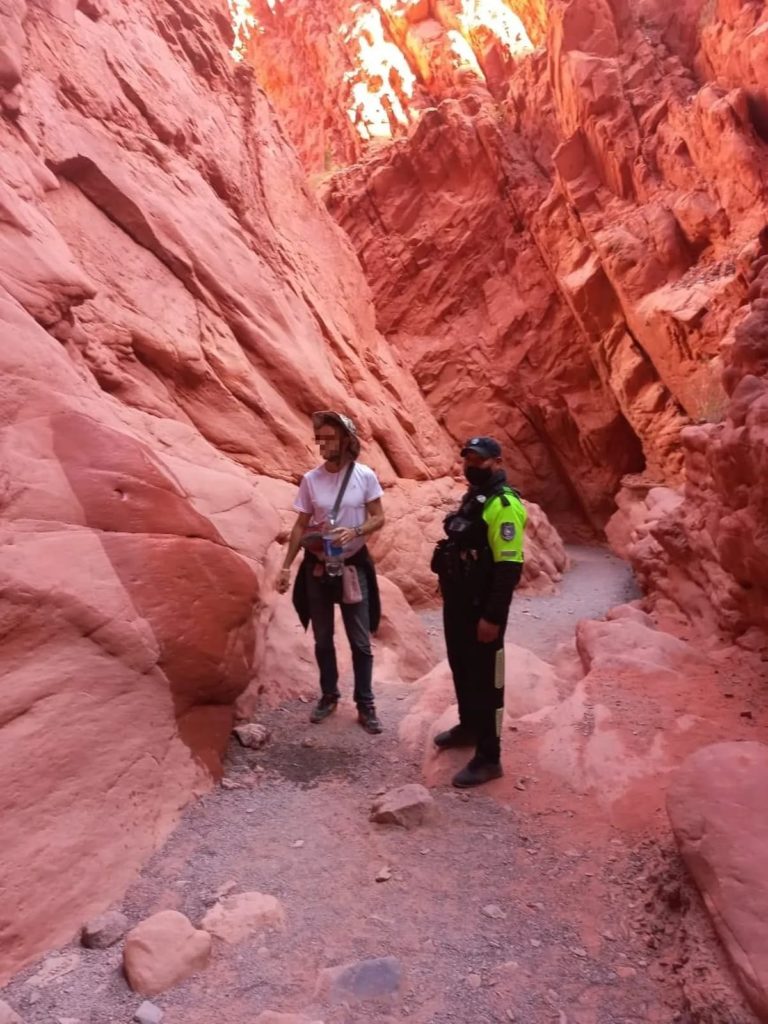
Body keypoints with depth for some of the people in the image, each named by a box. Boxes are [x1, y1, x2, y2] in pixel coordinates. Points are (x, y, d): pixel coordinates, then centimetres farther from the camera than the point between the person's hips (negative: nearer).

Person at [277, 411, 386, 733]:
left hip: (353, 565, -2)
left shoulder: (365, 476, -10)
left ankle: (365, 704, 20)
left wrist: (355, 531, -24)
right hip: (317, 566, 2)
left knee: (360, 641, 6)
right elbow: (300, 526, 2)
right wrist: (286, 566, -1)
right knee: (323, 639, 14)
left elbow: (379, 518, -4)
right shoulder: (310, 479, -5)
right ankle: (328, 696, 32)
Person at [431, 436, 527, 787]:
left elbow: (509, 567, -23)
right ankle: (469, 726, 41)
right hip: (458, 601, 9)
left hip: (482, 608, -9)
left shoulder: (503, 504, -19)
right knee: (461, 668, 21)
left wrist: (493, 617, -24)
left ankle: (488, 757, 12)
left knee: (485, 679, 0)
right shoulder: (472, 497, 12)